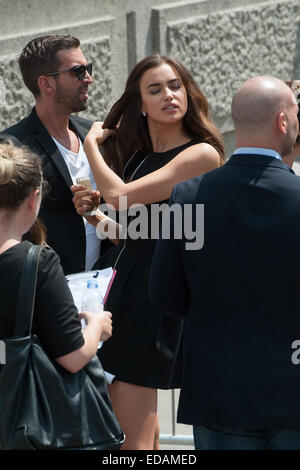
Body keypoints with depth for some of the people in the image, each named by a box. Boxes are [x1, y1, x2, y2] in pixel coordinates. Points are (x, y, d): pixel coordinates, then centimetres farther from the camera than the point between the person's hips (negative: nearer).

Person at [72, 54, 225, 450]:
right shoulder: (135, 154, 15)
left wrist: (92, 144, -2)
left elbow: (119, 196, -18)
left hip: (151, 292, -8)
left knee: (134, 428, -7)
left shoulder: (202, 154, -10)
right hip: (116, 274, 8)